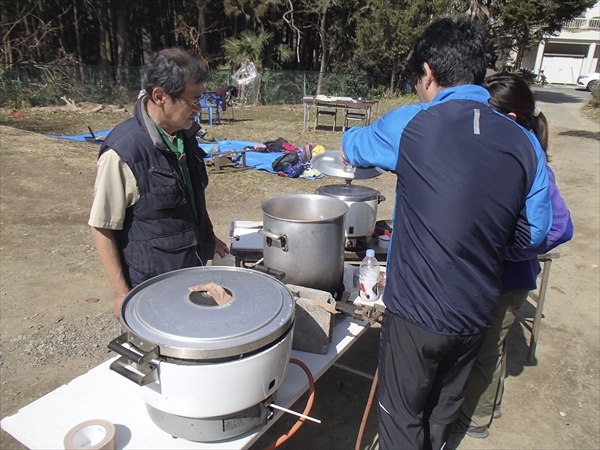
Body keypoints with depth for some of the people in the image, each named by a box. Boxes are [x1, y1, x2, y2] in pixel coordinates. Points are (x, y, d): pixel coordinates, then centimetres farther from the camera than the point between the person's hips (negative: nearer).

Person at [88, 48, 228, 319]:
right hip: (151, 283, -7)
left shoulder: (185, 133, -1)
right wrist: (121, 293, -15)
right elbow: (101, 227, -17)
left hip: (193, 268, 7)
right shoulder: (122, 152, -24)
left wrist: (206, 237, 20)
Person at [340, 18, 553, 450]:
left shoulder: (412, 125, -15)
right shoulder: (524, 143, -4)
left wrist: (350, 140, 26)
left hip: (416, 312, -4)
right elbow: (536, 232, 2)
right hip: (477, 316, 5)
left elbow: (353, 146, 4)